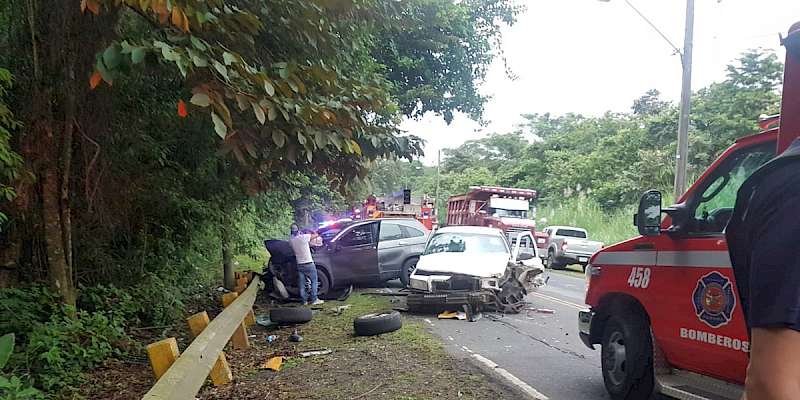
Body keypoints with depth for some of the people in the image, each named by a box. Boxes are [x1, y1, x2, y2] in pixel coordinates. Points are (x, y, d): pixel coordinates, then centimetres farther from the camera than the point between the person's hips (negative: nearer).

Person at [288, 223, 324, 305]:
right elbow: (316, 235, -5)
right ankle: (314, 299, 4)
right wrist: (315, 234, 20)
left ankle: (304, 300, 13)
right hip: (308, 264, -4)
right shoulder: (303, 237, -14)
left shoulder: (291, 241, 0)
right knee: (314, 281, 6)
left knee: (301, 284, 10)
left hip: (299, 265, 5)